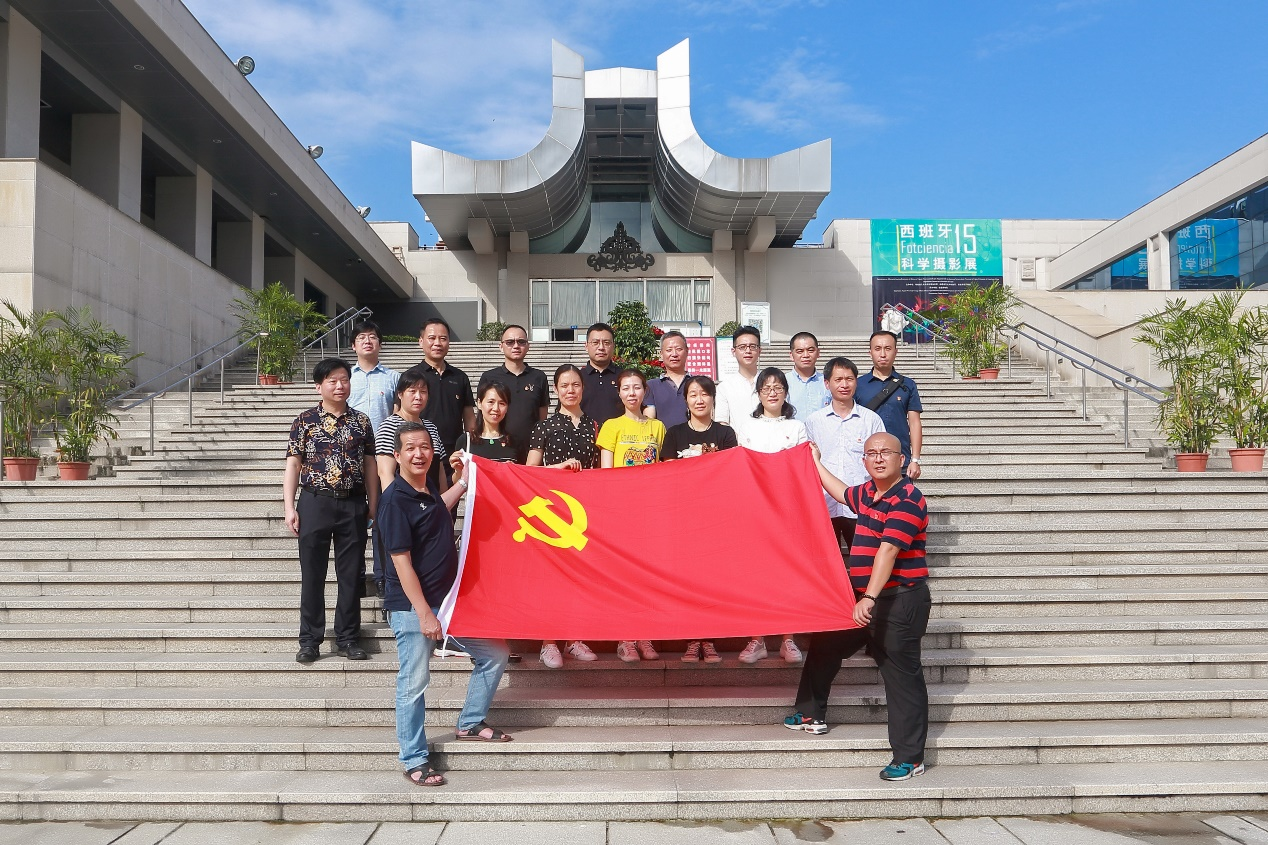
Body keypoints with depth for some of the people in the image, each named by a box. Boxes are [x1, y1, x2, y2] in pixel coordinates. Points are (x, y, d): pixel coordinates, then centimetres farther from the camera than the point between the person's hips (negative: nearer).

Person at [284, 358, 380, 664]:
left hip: (353, 505, 2)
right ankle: (309, 640, 14)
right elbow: (293, 465, 0)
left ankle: (347, 638, 18)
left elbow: (370, 465, 10)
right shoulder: (305, 421, 1)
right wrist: (289, 507, -7)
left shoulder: (361, 421, 7)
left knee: (351, 574, 6)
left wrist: (373, 506, 7)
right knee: (312, 574, 4)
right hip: (315, 503, -2)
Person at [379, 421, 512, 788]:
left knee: (495, 654, 13)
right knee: (414, 683, 0)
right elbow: (402, 562, -19)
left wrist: (463, 483, 31)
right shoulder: (395, 500, -17)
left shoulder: (430, 492, 7)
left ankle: (471, 723, 29)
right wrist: (424, 614, -20)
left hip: (449, 600, 8)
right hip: (413, 607, -8)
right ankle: (414, 761, 15)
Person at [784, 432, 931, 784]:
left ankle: (909, 758, 7)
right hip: (864, 597, 10)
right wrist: (816, 464, 41)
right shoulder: (868, 492, 10)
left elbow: (888, 550, -28)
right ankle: (812, 714, 38)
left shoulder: (907, 500, -18)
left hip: (900, 600, -10)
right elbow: (843, 493, 34)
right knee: (825, 645, 20)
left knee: (901, 675, -3)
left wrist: (870, 598, -35)